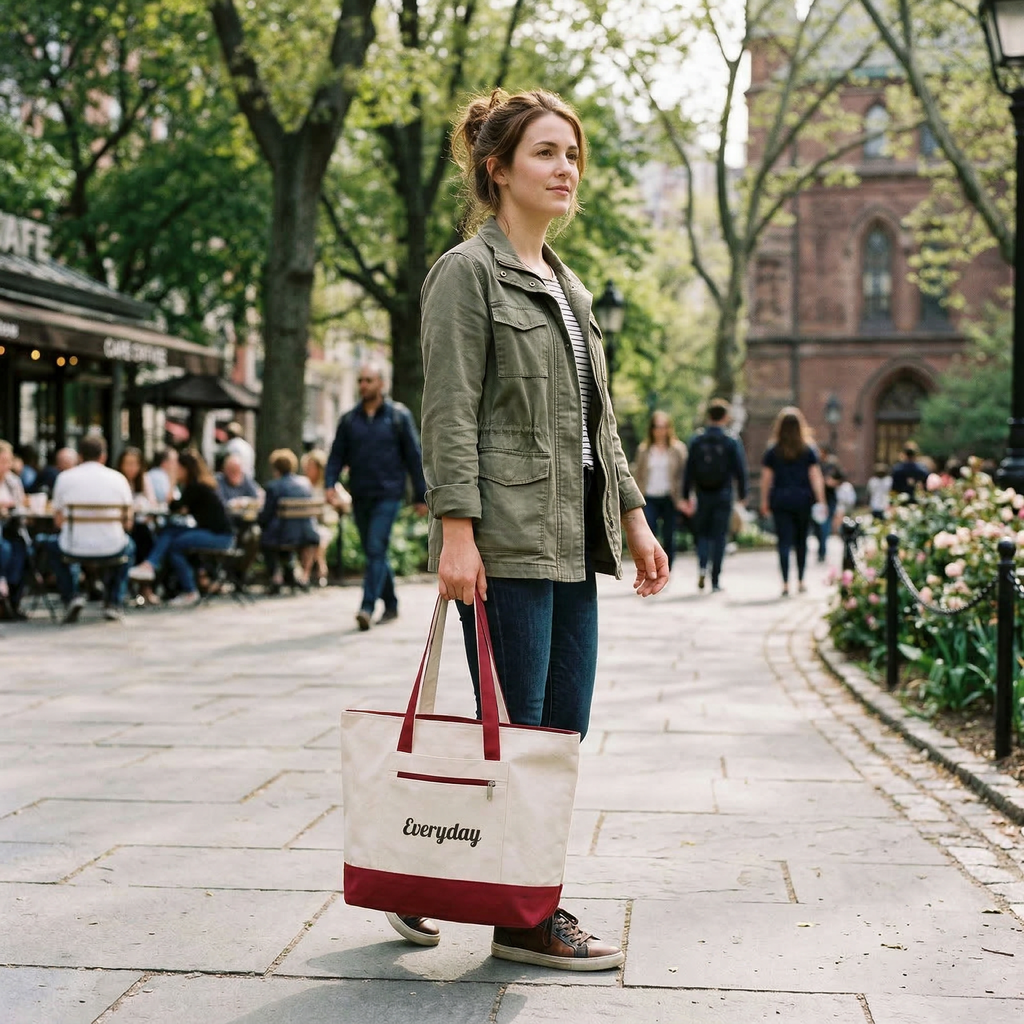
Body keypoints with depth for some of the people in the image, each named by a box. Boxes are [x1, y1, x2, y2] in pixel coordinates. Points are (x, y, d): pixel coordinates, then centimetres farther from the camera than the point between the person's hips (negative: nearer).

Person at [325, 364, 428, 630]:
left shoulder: (398, 416, 1)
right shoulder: (349, 420, 10)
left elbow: (414, 457, 2)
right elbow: (337, 455, 8)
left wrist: (420, 496, -1)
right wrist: (329, 485, -10)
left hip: (387, 495, -4)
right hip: (360, 497, 4)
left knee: (376, 550, -15)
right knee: (373, 553, 10)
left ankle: (367, 608, -21)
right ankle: (390, 605, 23)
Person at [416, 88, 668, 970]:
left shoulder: (569, 287, 21)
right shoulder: (467, 272, -4)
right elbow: (450, 412, -12)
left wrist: (632, 517, 17)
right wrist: (456, 529, -19)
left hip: (572, 535, 9)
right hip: (507, 536, -9)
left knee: (562, 730, 9)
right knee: (515, 734, -3)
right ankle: (523, 921, 9)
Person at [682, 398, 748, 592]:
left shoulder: (696, 440, 0)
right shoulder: (731, 441, -4)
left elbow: (688, 470, 0)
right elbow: (740, 469, -3)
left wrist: (686, 496, 5)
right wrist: (742, 494, 7)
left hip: (702, 495, 1)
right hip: (723, 496, -1)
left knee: (702, 533, 14)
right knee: (719, 536, 4)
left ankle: (702, 566, -10)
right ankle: (715, 580, 3)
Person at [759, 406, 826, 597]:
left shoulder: (772, 451, -1)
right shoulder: (808, 450, -1)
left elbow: (766, 478, 0)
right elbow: (816, 477, -3)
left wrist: (764, 501, 9)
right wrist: (821, 501, -1)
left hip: (780, 500, -1)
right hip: (803, 499, 1)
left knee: (784, 542, -2)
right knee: (801, 541, 15)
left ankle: (785, 584, -11)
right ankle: (800, 581, 22)